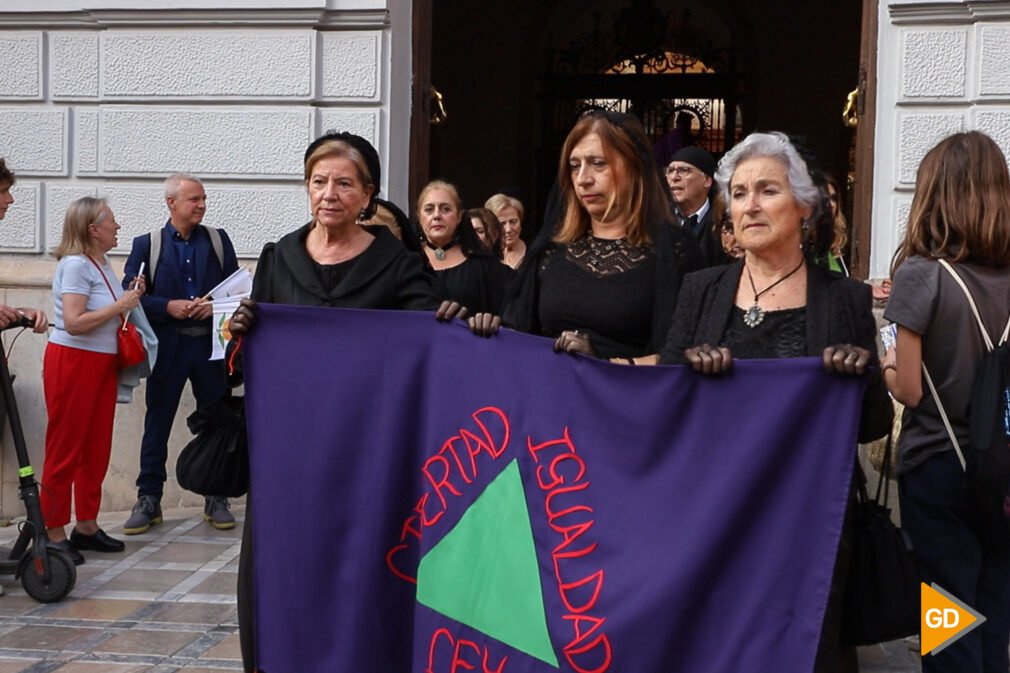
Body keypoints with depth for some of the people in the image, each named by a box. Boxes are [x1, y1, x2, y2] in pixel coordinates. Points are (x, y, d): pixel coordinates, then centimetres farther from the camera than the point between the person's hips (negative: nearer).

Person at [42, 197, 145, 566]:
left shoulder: (102, 264, 12)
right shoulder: (75, 265, -14)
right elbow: (74, 322, -22)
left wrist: (131, 297, 4)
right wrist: (120, 305, -17)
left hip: (102, 363, 8)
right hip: (72, 362, -8)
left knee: (97, 449, 11)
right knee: (65, 451, -3)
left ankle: (87, 526, 20)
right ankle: (54, 533, 3)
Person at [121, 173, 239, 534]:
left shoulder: (218, 240, 7)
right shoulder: (146, 244, 2)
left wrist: (215, 306, -12)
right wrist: (169, 307, -15)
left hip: (210, 345, 2)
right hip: (167, 348, -1)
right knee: (157, 425, 4)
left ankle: (216, 499, 17)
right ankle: (148, 500, 13)